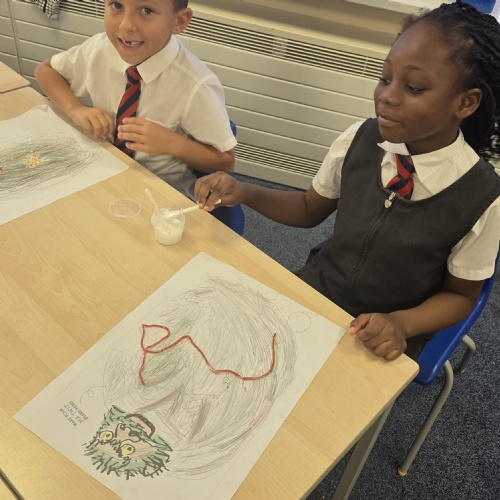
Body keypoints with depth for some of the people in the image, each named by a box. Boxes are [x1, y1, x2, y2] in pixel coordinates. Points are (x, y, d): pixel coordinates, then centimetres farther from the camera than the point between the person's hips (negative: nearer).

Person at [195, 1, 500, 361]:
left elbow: (460, 295, -6)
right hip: (314, 292, 3)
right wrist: (243, 193, -13)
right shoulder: (358, 141, -14)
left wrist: (401, 323, -25)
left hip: (379, 338, -2)